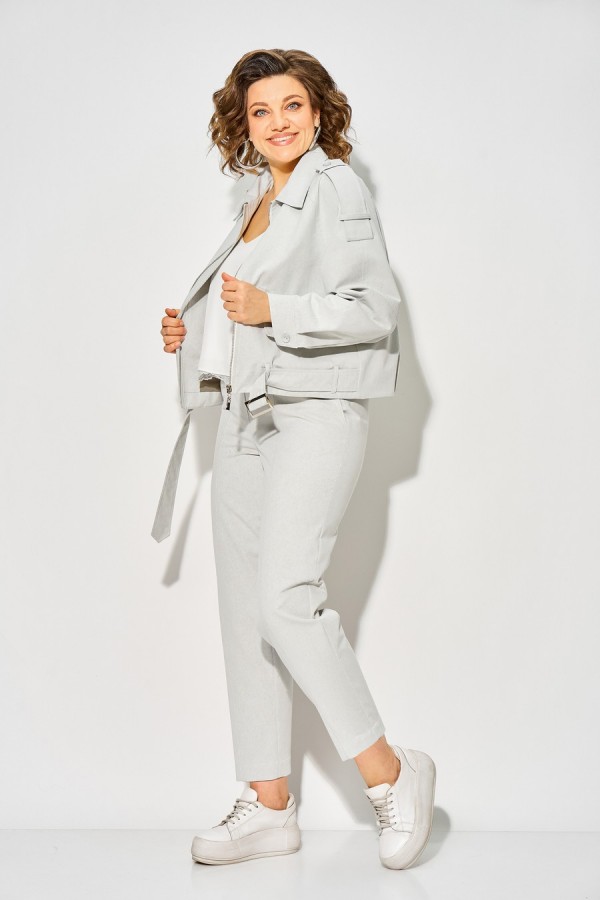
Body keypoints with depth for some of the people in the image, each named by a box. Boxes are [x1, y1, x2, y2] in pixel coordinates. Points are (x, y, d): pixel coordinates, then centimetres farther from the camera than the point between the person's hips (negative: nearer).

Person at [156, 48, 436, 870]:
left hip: (317, 416, -8)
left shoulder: (337, 188, -3)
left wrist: (271, 309, -20)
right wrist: (193, 333, 11)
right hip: (246, 419, 8)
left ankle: (390, 771, -3)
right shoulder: (260, 200, 20)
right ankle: (269, 807, 14)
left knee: (286, 599, -20)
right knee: (243, 612, 6)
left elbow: (375, 308, -13)